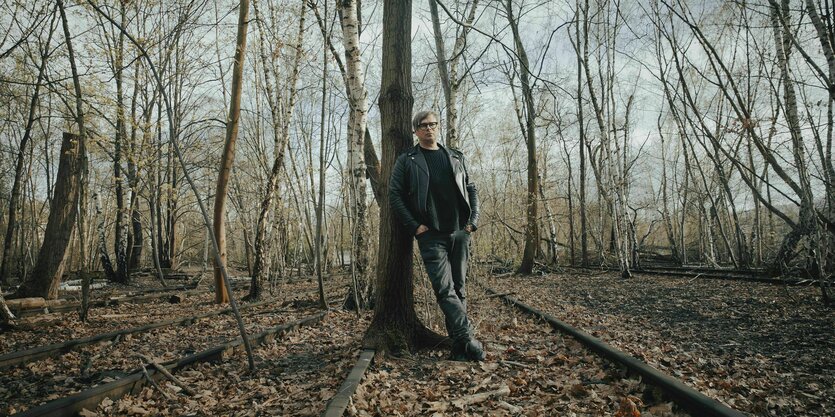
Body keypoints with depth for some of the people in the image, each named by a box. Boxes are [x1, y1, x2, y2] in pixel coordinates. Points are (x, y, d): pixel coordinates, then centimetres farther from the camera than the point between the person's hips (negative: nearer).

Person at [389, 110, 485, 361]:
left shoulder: (455, 157, 15)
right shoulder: (406, 160, 4)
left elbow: (471, 189, 18)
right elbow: (395, 195, -1)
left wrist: (473, 220, 5)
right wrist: (415, 226, -9)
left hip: (460, 232, 4)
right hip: (431, 235, -3)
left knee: (458, 288, 7)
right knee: (445, 289, -13)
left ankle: (459, 346, 15)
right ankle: (468, 340, -11)